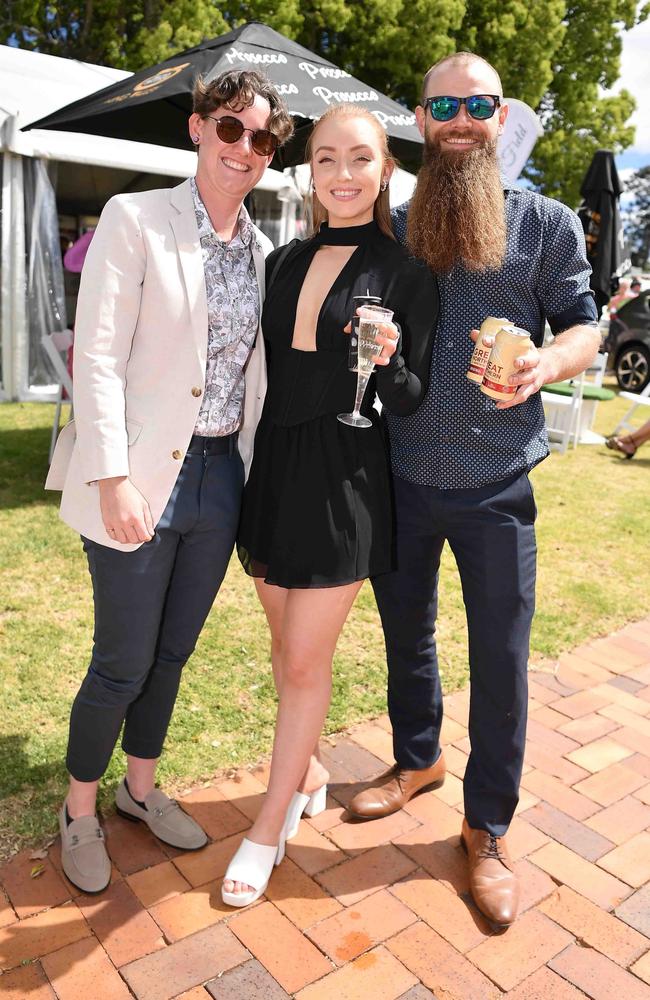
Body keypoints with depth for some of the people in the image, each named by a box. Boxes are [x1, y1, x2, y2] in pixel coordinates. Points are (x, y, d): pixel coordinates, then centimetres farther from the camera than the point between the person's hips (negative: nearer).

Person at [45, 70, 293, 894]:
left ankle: (140, 788, 41)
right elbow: (97, 357, -12)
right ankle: (79, 811, 32)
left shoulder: (262, 251, 9)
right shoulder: (135, 218, -7)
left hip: (222, 477, 5)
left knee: (173, 652, 18)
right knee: (124, 663, 6)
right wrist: (114, 480, -18)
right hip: (143, 477, -5)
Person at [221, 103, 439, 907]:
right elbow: (268, 365, 13)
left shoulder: (403, 274, -4)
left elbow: (411, 402, -4)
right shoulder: (285, 261, 9)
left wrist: (389, 360, -24)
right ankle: (307, 771, 40)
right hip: (273, 465, 5)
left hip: (344, 478, -5)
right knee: (285, 643, 16)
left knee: (306, 658, 2)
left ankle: (270, 824, 23)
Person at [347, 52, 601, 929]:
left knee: (500, 656, 4)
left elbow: (585, 328, 3)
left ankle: (487, 830, 25)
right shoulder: (392, 228, 9)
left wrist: (546, 362, -19)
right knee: (406, 631, 17)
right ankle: (417, 759, 43)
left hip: (496, 481, -2)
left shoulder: (545, 223, 2)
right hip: (400, 477, 3)